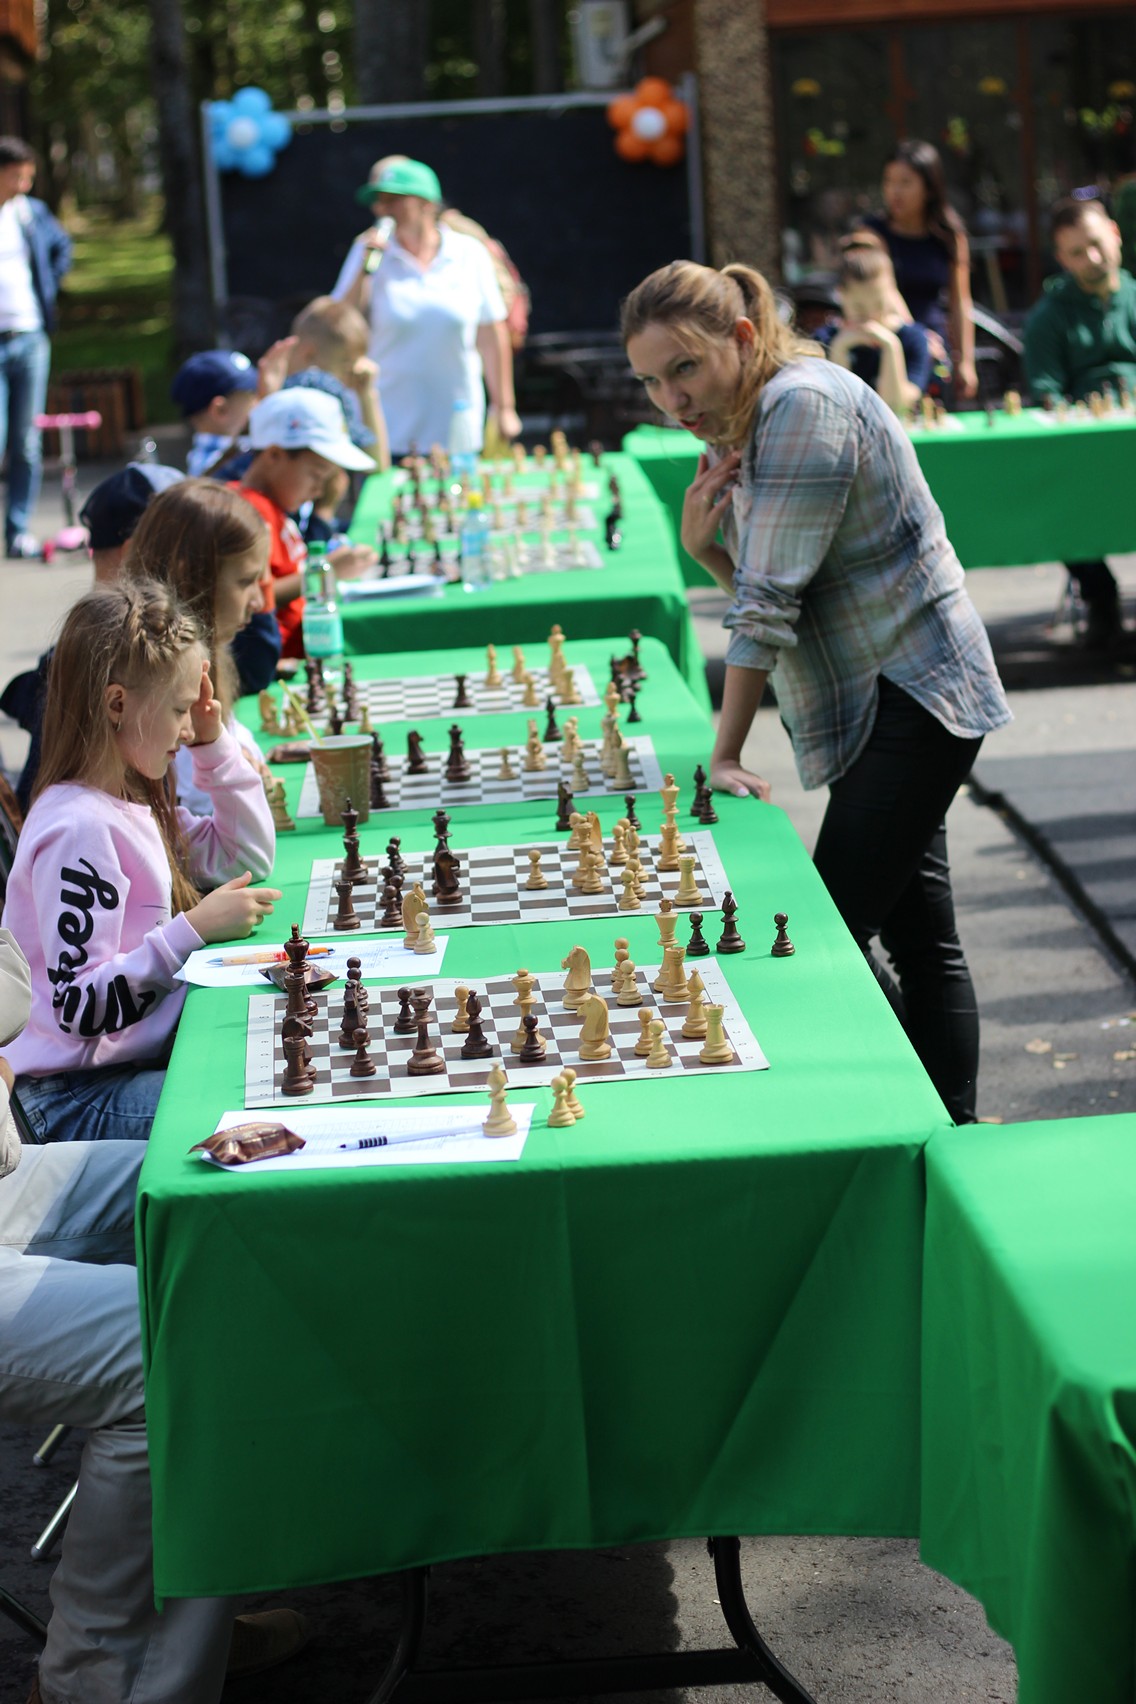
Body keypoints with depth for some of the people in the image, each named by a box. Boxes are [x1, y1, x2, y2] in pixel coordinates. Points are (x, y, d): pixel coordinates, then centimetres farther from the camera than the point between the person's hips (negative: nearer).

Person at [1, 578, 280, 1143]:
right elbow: (81, 1007, -25)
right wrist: (194, 928, -26)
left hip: (143, 1051, 10)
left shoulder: (132, 802, 8)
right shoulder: (79, 828, -22)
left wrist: (214, 744, 11)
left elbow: (247, 856, 22)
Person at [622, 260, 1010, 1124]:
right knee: (918, 936, 10)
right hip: (874, 704, 10)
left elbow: (772, 601, -20)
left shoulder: (804, 404, -18)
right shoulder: (736, 429, 12)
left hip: (912, 692, -10)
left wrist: (725, 757, -16)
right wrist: (704, 544, -8)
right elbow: (762, 592, 12)